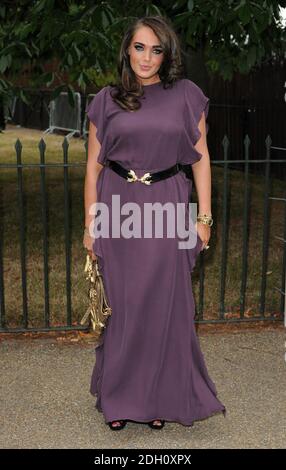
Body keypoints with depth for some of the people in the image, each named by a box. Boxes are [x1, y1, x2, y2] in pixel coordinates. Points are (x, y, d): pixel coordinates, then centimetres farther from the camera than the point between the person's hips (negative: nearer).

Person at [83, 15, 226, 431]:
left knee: (165, 303, 4)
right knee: (123, 306, 6)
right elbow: (93, 165, 6)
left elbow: (201, 158, 4)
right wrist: (90, 224, 2)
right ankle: (120, 398, 21)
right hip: (118, 210, 1)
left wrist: (204, 217, 0)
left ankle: (161, 398, 21)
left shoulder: (186, 95, 3)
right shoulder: (107, 100, 5)